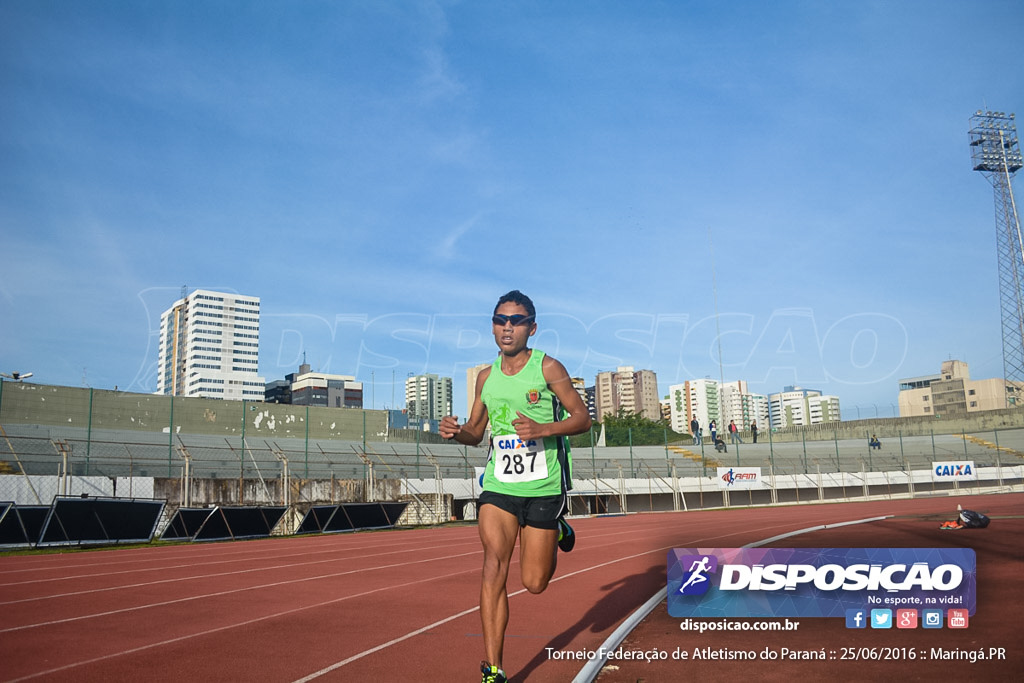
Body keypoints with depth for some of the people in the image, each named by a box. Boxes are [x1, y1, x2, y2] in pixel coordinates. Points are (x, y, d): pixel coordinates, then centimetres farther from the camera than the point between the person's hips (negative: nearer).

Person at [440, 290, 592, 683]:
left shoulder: (547, 368, -5)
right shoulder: (486, 377, 7)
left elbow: (582, 418, -4)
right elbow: (475, 432, 16)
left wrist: (543, 429, -22)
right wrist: (456, 431, -7)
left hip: (543, 487, -3)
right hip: (498, 485, 3)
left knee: (533, 583, 5)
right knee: (494, 564, -14)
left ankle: (558, 532, 37)